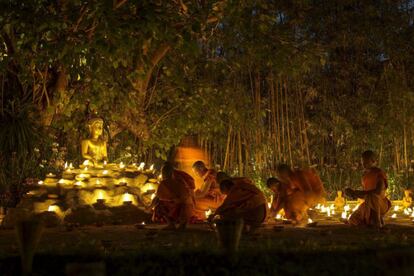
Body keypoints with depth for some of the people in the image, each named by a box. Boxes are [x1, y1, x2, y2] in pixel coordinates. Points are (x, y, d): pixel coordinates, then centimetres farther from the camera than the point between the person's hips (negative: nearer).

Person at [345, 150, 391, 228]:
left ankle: (377, 221, -24)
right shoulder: (365, 175, 11)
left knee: (371, 196, -40)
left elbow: (378, 191, -26)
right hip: (368, 205, 8)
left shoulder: (379, 173, -12)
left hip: (381, 204, -8)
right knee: (352, 221, 1)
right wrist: (354, 194, -9)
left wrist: (358, 193, -27)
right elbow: (364, 195, 12)